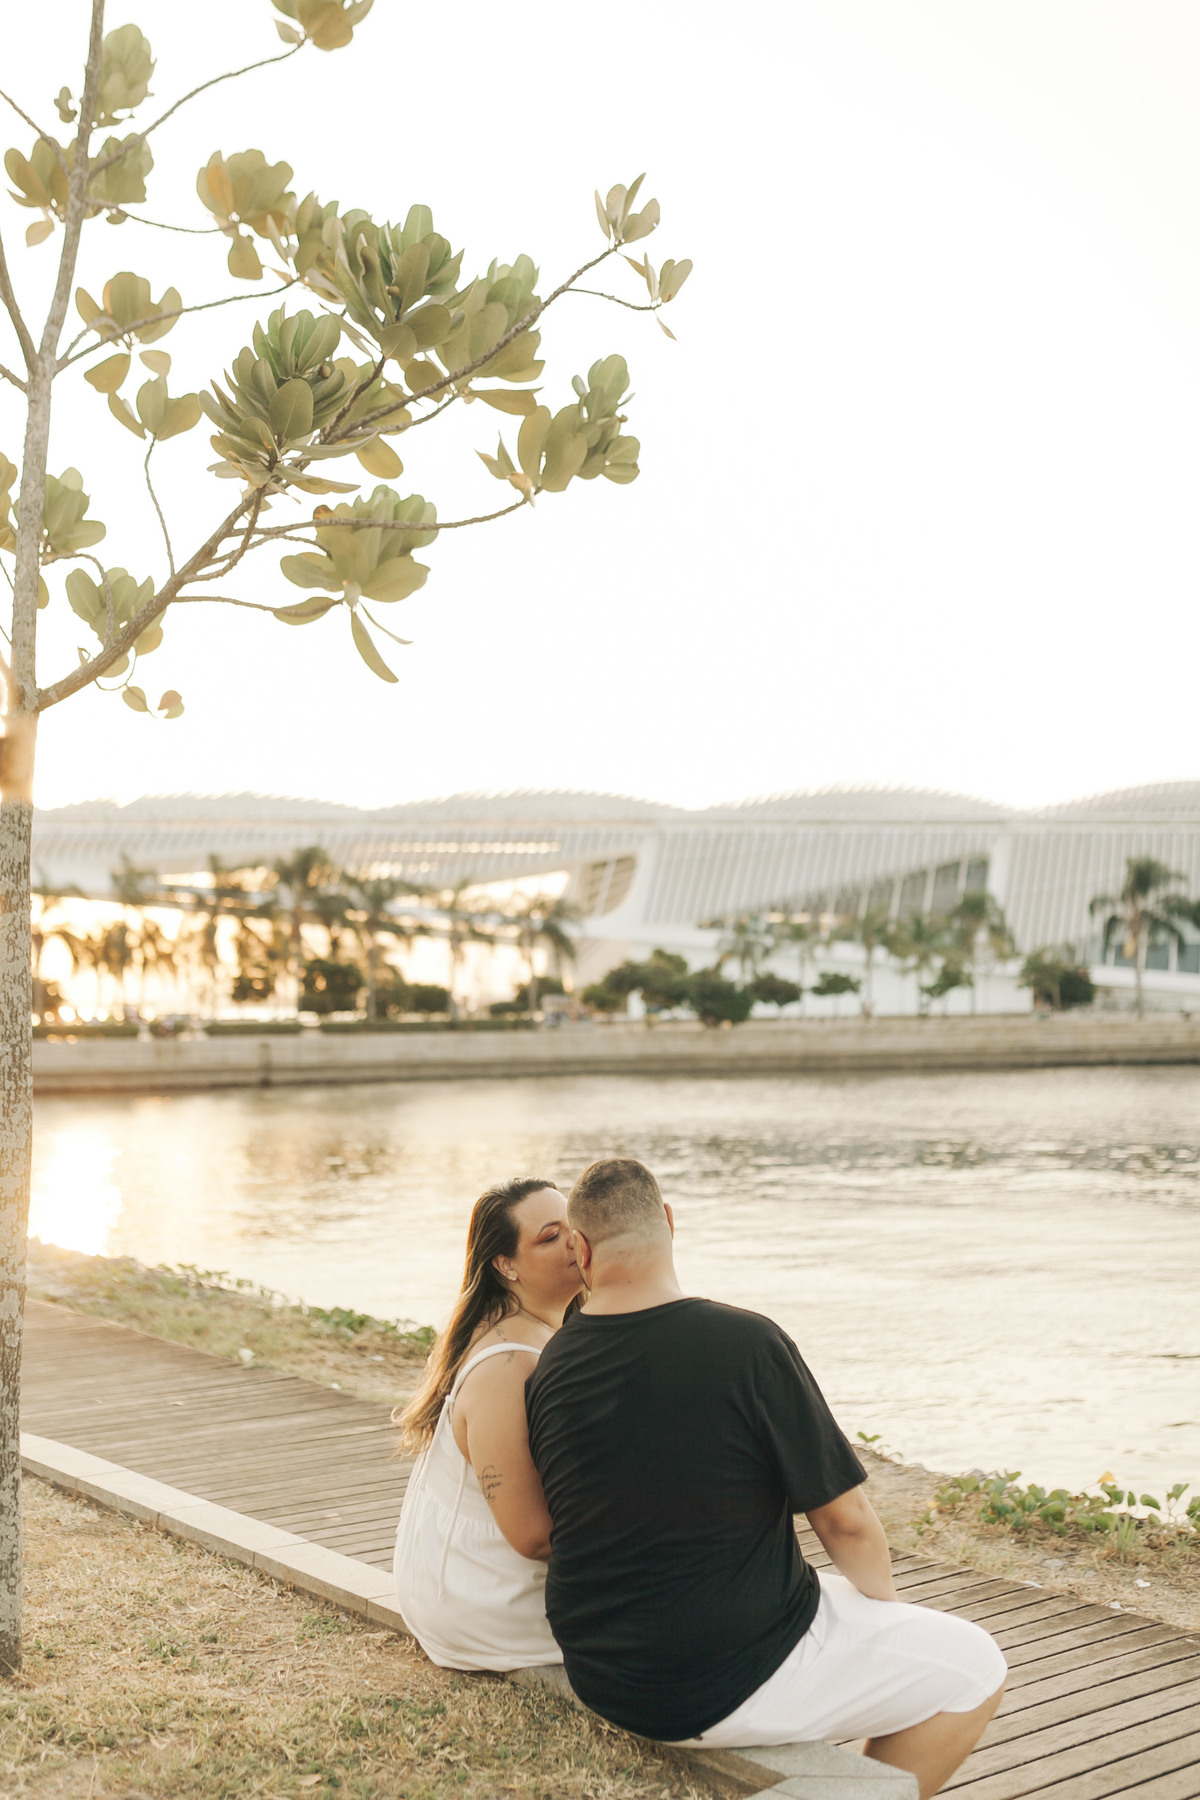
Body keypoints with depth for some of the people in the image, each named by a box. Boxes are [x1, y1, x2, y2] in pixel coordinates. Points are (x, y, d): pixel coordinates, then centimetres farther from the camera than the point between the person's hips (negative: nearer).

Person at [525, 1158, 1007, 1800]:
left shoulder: (547, 1369, -4)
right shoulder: (746, 1343, -21)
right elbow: (845, 1519, -14)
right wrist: (884, 1598, 8)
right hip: (723, 1687, -7)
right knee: (972, 1667, 10)